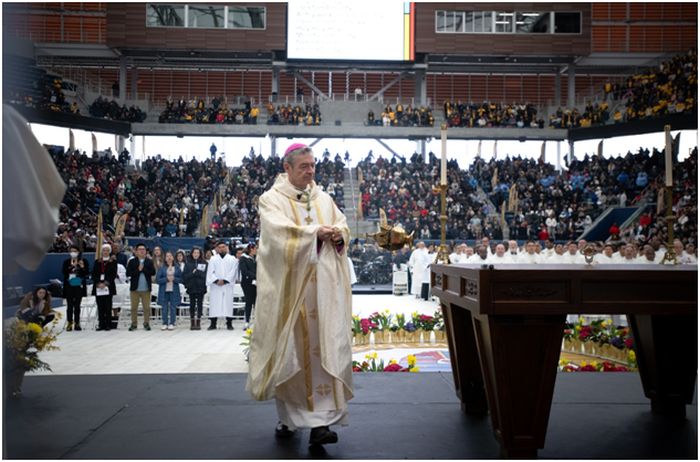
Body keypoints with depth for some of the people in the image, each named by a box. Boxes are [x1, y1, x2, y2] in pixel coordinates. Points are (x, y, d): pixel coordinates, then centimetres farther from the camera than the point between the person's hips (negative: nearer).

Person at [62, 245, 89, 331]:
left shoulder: (84, 261, 3)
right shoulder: (66, 262, 6)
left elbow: (87, 273, -2)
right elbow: (64, 272, -6)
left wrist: (82, 267, -19)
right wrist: (72, 266, -19)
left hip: (79, 286, 0)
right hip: (69, 286, 0)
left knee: (77, 305, 3)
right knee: (70, 306, 0)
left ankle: (77, 323, 9)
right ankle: (69, 323, 4)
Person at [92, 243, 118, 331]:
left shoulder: (113, 261, 6)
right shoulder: (97, 262, 14)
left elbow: (113, 274, -2)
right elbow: (94, 274, 8)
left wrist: (105, 283, -11)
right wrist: (98, 283, -7)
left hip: (108, 287, -3)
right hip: (98, 287, 3)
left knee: (108, 307, -4)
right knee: (100, 307, 2)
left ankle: (108, 324, -1)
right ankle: (101, 324, 5)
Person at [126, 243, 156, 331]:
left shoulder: (149, 261, 7)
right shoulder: (132, 261, 5)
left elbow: (153, 272, -5)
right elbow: (128, 273, -5)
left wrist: (143, 269, -12)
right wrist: (138, 270, -13)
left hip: (146, 288, 0)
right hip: (135, 288, 0)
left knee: (147, 307, 3)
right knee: (134, 307, 5)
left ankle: (146, 323, 11)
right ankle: (133, 324, 12)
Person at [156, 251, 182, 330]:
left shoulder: (177, 268, 3)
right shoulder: (162, 268, 1)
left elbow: (181, 278, 4)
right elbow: (157, 279, -3)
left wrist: (174, 278, -13)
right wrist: (166, 279, -14)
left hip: (174, 291, 0)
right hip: (164, 291, 0)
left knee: (173, 307, 2)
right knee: (165, 308, 4)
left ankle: (172, 324, 10)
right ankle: (165, 324, 12)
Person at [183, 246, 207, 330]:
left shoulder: (204, 263, 2)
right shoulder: (188, 263, 7)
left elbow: (206, 275, -4)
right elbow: (184, 275, 2)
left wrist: (197, 272, -13)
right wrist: (192, 273, -12)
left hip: (201, 287, -1)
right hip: (191, 287, 1)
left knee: (199, 304, 2)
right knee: (192, 304, 5)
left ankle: (198, 322, 7)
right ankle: (192, 322, 10)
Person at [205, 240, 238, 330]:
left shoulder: (232, 259, 7)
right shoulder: (213, 259, 10)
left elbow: (233, 272, -1)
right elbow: (210, 272, 2)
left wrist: (224, 280, -12)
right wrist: (216, 280, -12)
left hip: (228, 285, -1)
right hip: (215, 285, 1)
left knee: (228, 303, -2)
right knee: (214, 303, -1)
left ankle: (229, 324, 3)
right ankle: (213, 324, 3)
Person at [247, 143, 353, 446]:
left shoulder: (324, 199, 15)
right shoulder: (272, 199, 2)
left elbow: (343, 228, 11)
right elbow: (279, 231, -15)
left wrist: (337, 235, -12)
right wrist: (315, 231, -18)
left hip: (322, 287, 3)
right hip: (289, 287, -3)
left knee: (323, 347, -7)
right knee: (290, 350, 5)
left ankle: (320, 421, -10)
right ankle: (287, 417, 22)